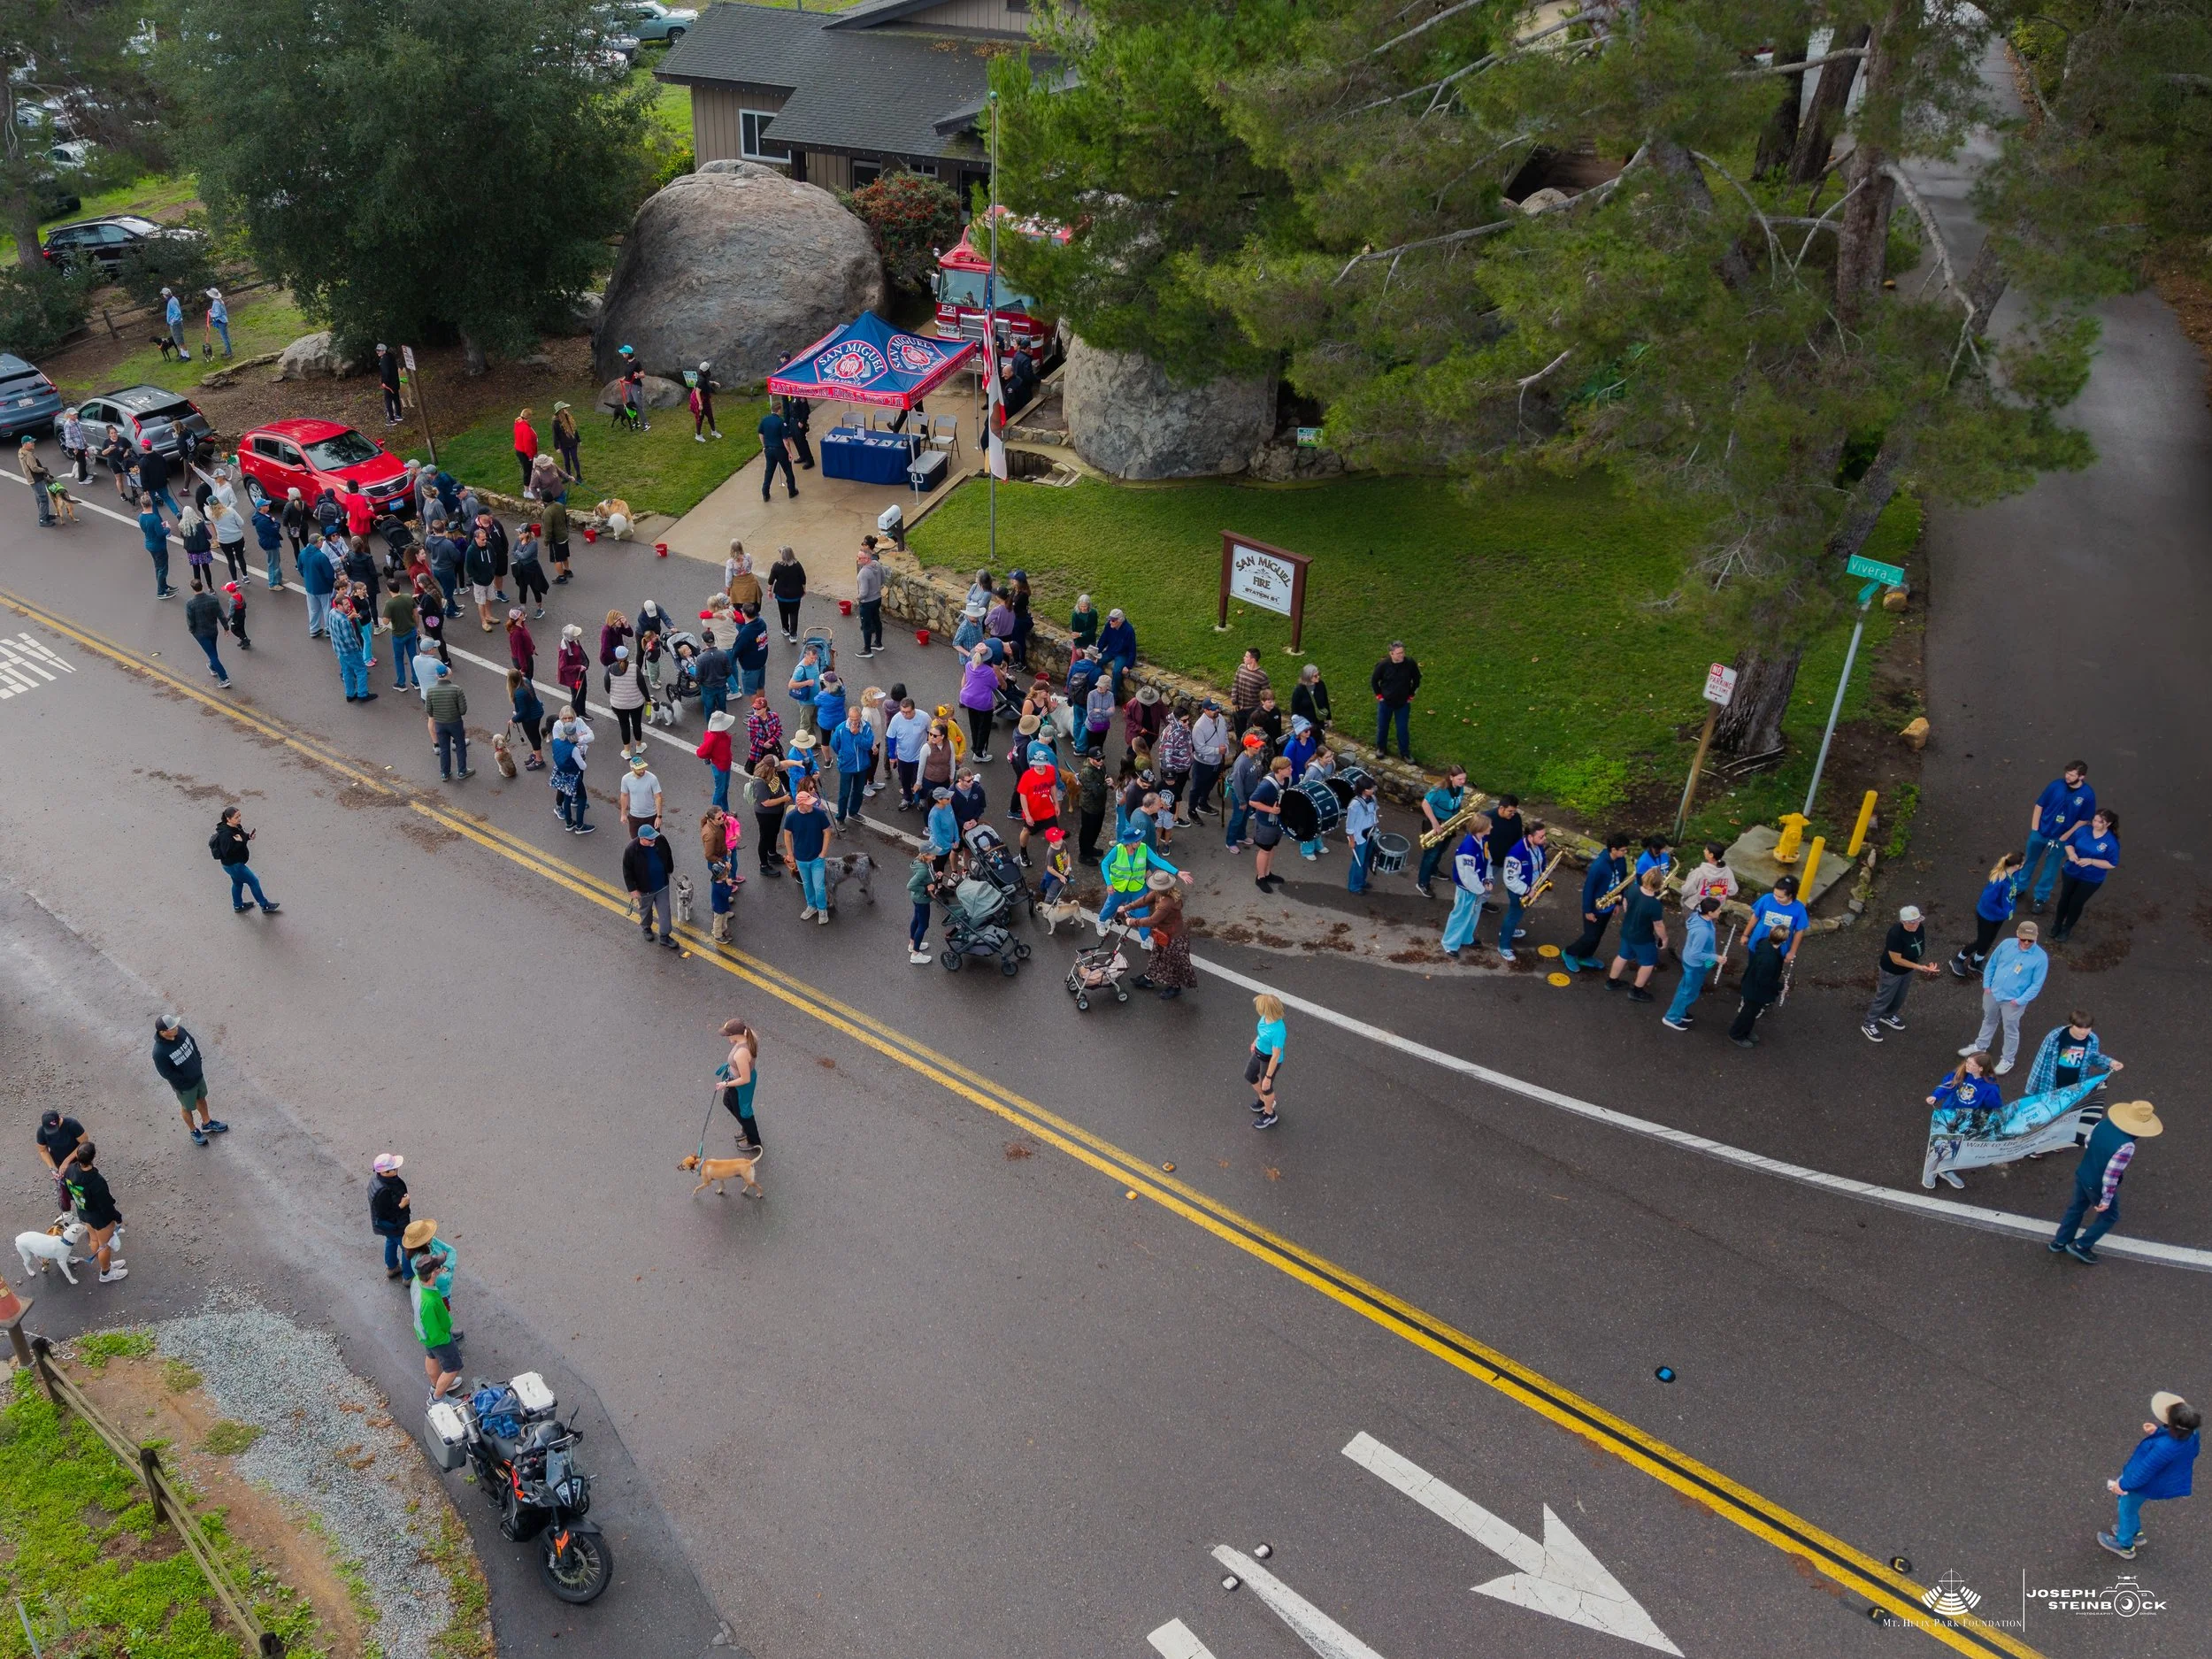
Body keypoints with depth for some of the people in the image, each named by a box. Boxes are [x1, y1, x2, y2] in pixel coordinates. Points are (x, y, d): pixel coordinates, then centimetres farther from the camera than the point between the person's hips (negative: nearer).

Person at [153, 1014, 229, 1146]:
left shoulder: (180, 1031, -20)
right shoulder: (159, 1053, -37)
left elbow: (192, 1043, 0)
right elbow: (167, 1074, -25)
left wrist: (199, 1062, -2)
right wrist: (187, 1080, -16)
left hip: (199, 1076, 6)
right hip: (185, 1086, -5)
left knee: (201, 1099, 29)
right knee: (188, 1108, 22)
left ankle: (207, 1123, 54)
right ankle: (194, 1131, 48)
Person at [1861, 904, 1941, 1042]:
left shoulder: (1919, 928, -15)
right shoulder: (1896, 934, -38)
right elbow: (1896, 959, -30)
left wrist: (1923, 966, 10)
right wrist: (1918, 967, -33)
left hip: (1908, 970, 7)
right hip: (1892, 972, -7)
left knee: (1900, 997, 27)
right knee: (1884, 998, 11)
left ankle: (1888, 1016, 54)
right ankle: (1868, 1024, 31)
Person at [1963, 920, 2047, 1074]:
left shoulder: (2040, 957, -21)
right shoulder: (2007, 944, -10)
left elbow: (2036, 984, -14)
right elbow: (1991, 964, 4)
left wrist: (2020, 1000, -16)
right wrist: (1986, 985, 2)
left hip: (2013, 1001, -4)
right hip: (1993, 993, 4)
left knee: (2010, 1030, 14)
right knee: (1989, 1021, 27)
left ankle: (2007, 1060, 33)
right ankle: (1980, 1046, 49)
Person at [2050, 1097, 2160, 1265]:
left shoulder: (2103, 1124, -15)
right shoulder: (2126, 1147, -35)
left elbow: (2088, 1142, 4)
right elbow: (2111, 1174, -30)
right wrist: (2107, 1199, -18)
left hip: (2082, 1175, 6)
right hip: (2099, 1187, -6)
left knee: (2077, 1208, 27)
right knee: (2109, 1216, 21)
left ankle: (2059, 1242, 42)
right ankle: (2081, 1246, 29)